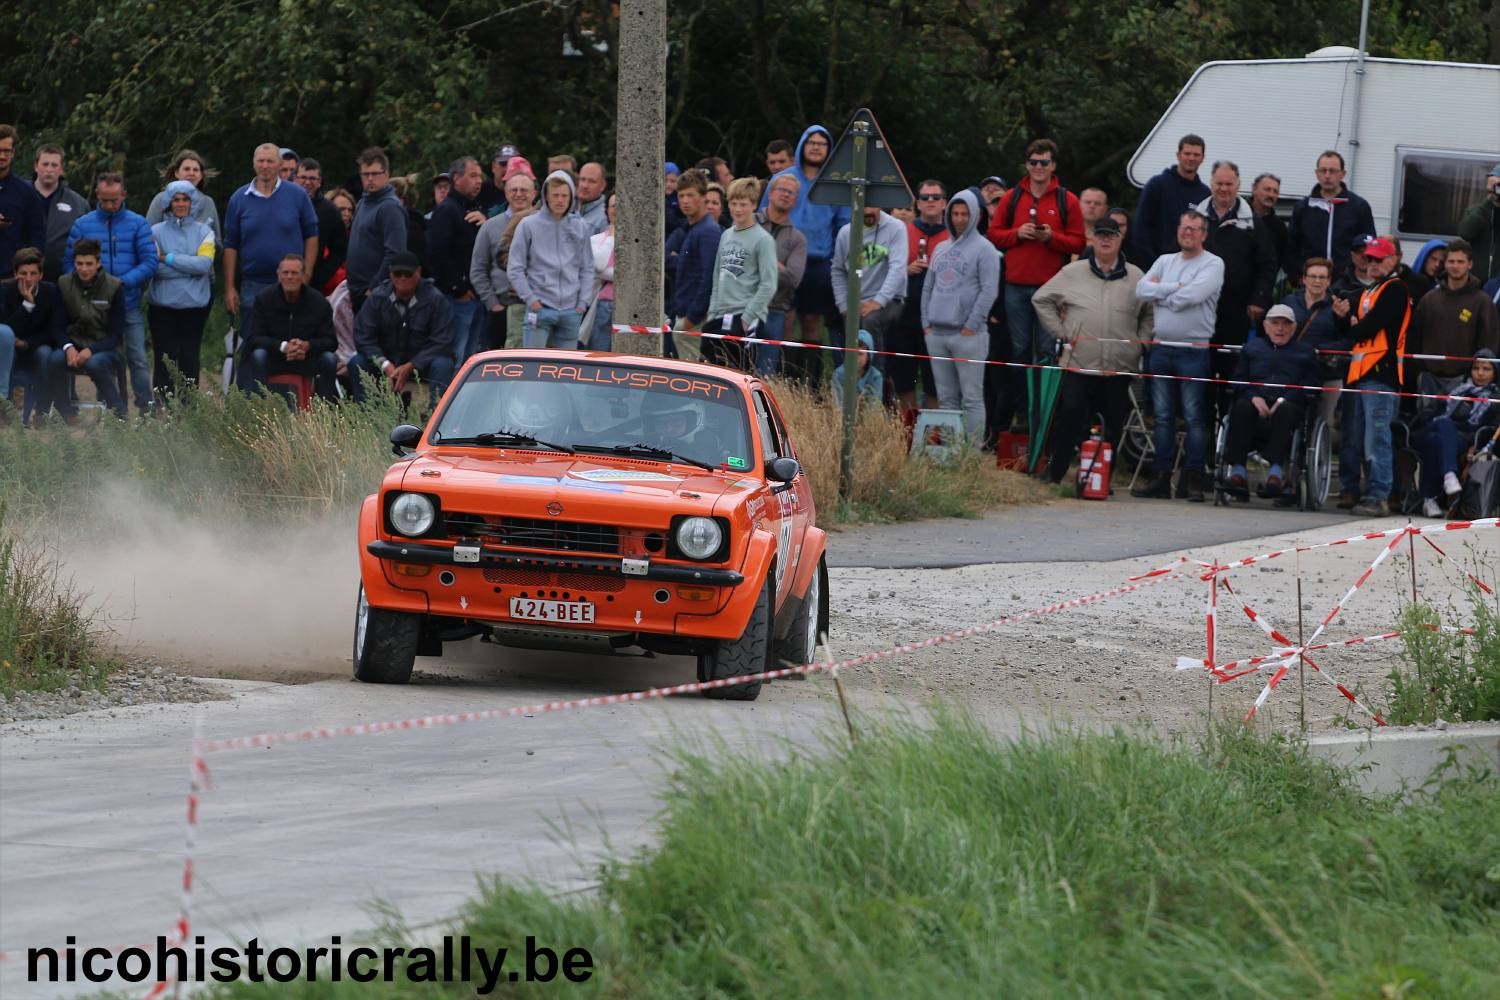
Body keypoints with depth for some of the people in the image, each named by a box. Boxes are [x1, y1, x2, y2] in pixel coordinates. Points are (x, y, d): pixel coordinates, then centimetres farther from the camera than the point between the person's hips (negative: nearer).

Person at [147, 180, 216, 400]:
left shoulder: (203, 231, 7)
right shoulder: (156, 232, 4)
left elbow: (205, 263, -8)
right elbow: (153, 267, -8)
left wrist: (168, 259, -9)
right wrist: (191, 267, -9)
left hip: (195, 305, 1)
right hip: (163, 305, -1)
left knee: (190, 359, 2)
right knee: (164, 359, -3)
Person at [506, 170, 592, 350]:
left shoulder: (580, 227, 8)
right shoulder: (529, 225, -1)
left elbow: (587, 269, 13)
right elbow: (515, 269, 0)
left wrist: (582, 302, 3)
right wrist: (531, 299, -7)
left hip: (571, 311, 3)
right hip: (540, 308, -3)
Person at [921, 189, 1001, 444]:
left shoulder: (984, 249, -3)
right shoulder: (941, 249, 17)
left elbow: (989, 291, -10)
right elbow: (928, 287, 20)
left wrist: (972, 325, -13)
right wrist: (926, 322, 9)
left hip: (968, 335, -7)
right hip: (937, 334, 7)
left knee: (972, 397, -7)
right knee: (946, 397, 9)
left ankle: (974, 450, -8)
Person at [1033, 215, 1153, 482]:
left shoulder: (1136, 278, 9)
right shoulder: (1072, 274, 7)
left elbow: (1151, 312, 17)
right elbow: (1042, 300, 13)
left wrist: (1141, 340, 5)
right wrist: (1059, 332, 6)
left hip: (1119, 367, 2)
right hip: (1078, 364, -2)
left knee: (1113, 425, 4)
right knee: (1070, 417, -10)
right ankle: (1053, 475, -3)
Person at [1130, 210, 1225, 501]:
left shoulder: (1212, 265, -2)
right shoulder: (1165, 261, 15)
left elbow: (1191, 296, -17)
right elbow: (1142, 289, 1)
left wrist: (1159, 293, -3)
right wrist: (1175, 288, -9)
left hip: (1194, 352, -5)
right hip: (1162, 349, 5)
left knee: (1194, 417, -4)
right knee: (1163, 417, 7)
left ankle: (1192, 479, -2)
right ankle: (1160, 477, 9)